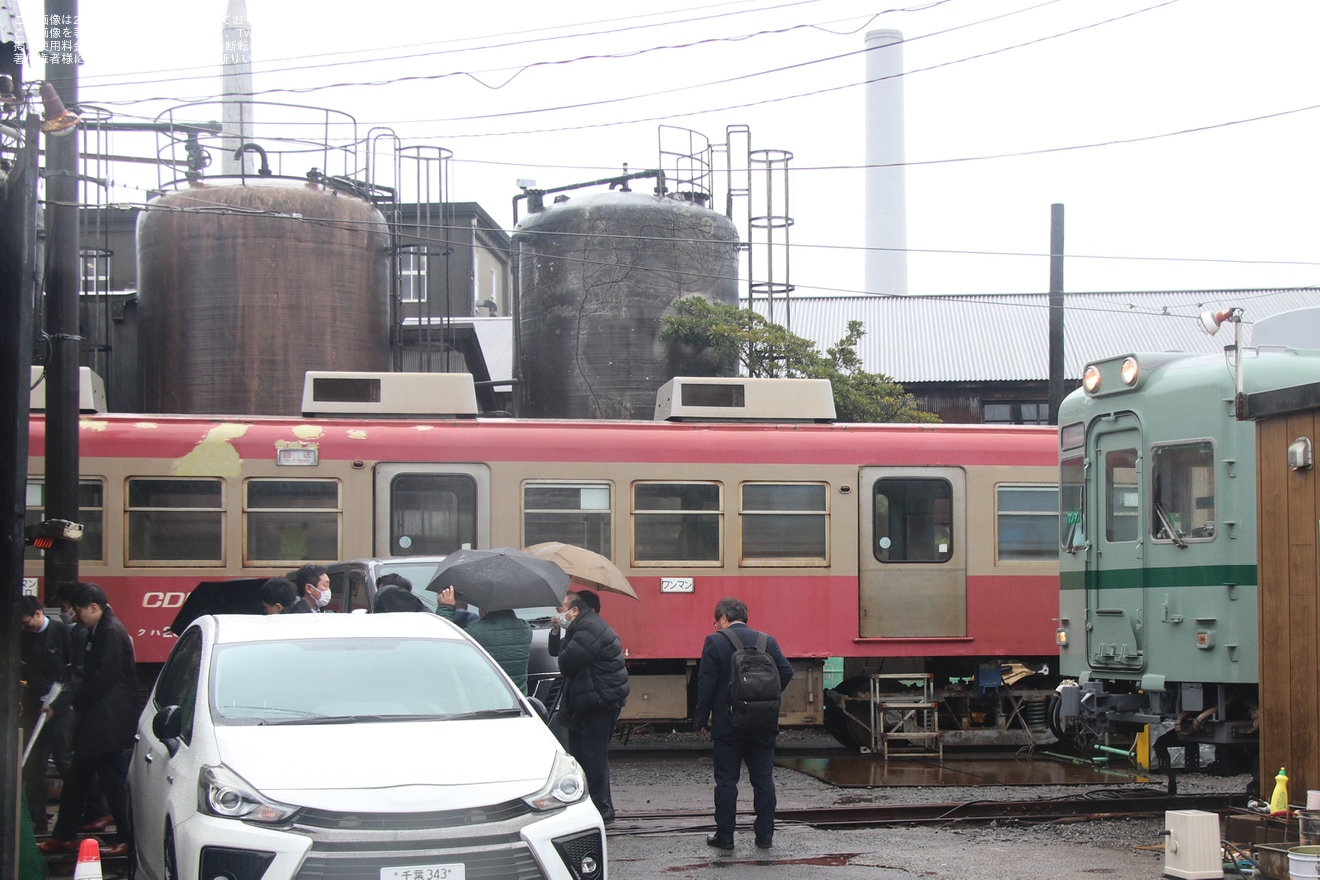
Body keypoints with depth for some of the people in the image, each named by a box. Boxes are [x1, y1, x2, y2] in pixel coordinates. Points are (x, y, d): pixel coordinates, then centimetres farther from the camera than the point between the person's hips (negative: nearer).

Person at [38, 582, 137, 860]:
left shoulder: (112, 632, -16)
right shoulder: (98, 631, 15)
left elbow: (103, 679, -21)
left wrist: (77, 702, -11)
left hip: (109, 723, -11)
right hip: (98, 723, 11)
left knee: (115, 781, -5)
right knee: (76, 781, 15)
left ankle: (128, 841, 1)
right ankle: (64, 836, 22)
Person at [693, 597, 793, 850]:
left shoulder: (715, 642, -6)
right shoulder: (767, 641, 4)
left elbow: (706, 684, -9)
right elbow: (786, 672, -2)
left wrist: (701, 718, -2)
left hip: (728, 724, -3)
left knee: (726, 780, 4)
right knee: (763, 779, 8)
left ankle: (724, 836, 7)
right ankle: (765, 835, 10)